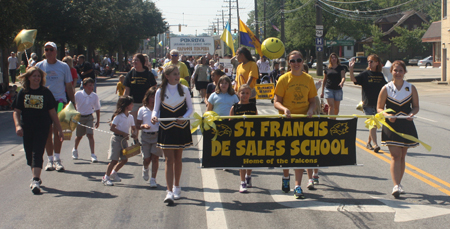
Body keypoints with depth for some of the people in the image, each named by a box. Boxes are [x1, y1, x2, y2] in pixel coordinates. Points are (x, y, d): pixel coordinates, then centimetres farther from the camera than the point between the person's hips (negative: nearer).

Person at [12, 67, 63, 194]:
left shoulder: (46, 92, -1)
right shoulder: (23, 93, 4)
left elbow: (52, 112, 3)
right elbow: (16, 111, 4)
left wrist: (59, 130, 2)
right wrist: (17, 125, -13)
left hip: (42, 127, -3)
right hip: (27, 128, 3)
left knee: (37, 153, -12)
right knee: (29, 154, 11)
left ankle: (35, 180, -19)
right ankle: (36, 177, 28)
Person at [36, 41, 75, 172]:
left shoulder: (63, 66, 3)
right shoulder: (39, 66, 5)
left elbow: (69, 86, 7)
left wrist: (73, 104, 5)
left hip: (60, 101, -1)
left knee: (57, 130, -8)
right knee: (47, 132, 4)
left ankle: (57, 159, -1)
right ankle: (50, 159, 13)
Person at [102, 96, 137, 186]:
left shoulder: (130, 117, 6)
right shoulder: (118, 116, -14)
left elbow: (133, 128, 13)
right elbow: (112, 128, -16)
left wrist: (134, 134, -9)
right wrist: (123, 134, -19)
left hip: (124, 139, 7)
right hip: (116, 139, -7)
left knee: (124, 159, 9)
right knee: (114, 160, -7)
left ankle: (113, 173, 30)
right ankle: (105, 178, 5)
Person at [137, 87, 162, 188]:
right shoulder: (142, 110, 5)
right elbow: (138, 125, 7)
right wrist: (143, 126, -13)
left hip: (158, 135, -1)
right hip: (146, 135, 1)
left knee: (155, 157, -4)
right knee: (147, 158, 3)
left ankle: (153, 179, 2)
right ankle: (145, 169, 38)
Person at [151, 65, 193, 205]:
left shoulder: (184, 90, 0)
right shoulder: (160, 92, -2)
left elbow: (190, 108, 5)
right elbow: (156, 109, 3)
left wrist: (184, 117, -15)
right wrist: (154, 117, -19)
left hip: (181, 128, 1)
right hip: (166, 129, -1)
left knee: (178, 158, 12)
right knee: (169, 159, -6)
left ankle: (176, 187, 28)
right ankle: (169, 192, -9)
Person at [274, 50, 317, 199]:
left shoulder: (308, 79, 5)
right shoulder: (284, 79, -3)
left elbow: (312, 100, 11)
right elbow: (276, 102, -4)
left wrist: (311, 109, -11)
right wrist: (284, 109, -24)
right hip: (287, 120, -1)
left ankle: (298, 187, -5)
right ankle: (286, 177, 35)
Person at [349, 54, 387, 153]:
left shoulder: (380, 75, 9)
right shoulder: (365, 74, -2)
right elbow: (354, 79, -16)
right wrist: (351, 69, -30)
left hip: (378, 103, 4)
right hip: (368, 103, -4)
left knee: (375, 124, 11)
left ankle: (368, 143, 25)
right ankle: (375, 144, -15)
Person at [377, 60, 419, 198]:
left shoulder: (411, 88, 4)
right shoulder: (386, 89, -1)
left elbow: (416, 106, 8)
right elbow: (379, 108, 1)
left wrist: (412, 113, -14)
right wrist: (387, 115, -19)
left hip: (406, 125, 2)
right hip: (391, 125, -2)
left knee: (402, 156, 9)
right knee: (395, 156, -12)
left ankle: (398, 184, 20)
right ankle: (396, 186, -18)